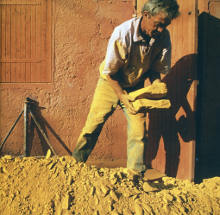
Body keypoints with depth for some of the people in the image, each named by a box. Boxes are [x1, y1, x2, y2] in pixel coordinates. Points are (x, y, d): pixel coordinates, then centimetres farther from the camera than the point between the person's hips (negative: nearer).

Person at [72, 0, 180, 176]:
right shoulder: (123, 34, -30)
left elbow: (157, 69, -2)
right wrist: (123, 97, -30)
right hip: (111, 83, -3)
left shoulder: (163, 37, -17)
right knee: (93, 126, 3)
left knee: (139, 133, -3)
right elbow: (109, 72, -21)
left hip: (136, 88, 3)